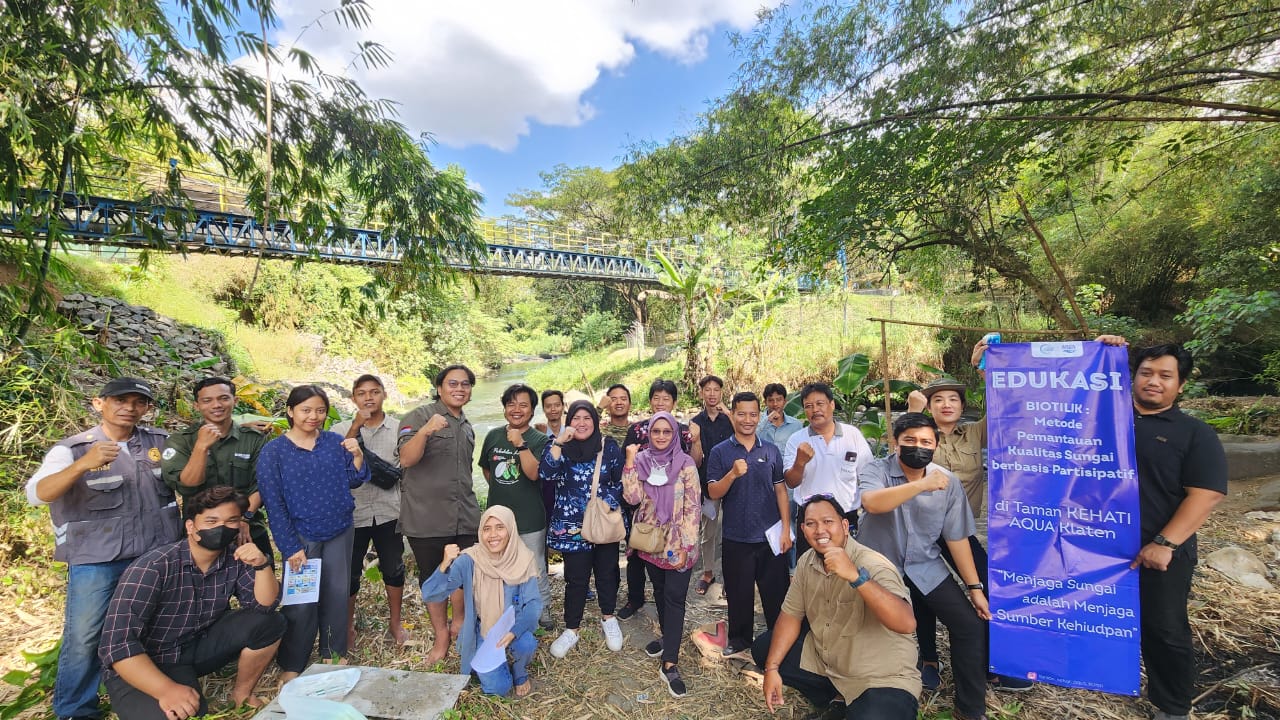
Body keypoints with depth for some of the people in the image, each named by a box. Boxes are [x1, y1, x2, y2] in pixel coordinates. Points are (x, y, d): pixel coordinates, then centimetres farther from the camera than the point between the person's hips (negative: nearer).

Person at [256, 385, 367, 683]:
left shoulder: (335, 442, 1)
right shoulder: (273, 452, -7)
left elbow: (353, 481, 5)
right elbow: (273, 503, -8)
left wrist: (357, 455, -14)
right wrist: (290, 547, -11)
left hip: (341, 531, 3)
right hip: (302, 536, -3)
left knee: (337, 594, 11)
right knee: (301, 602, 2)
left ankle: (334, 654, 30)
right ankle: (291, 666, 23)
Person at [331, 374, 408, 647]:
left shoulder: (398, 428, 0)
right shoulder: (341, 429, -1)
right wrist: (356, 426, -23)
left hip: (389, 511, 0)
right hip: (353, 512, 0)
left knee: (394, 569, 12)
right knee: (349, 573, 11)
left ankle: (395, 622, 32)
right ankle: (348, 626, 34)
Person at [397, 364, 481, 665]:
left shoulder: (467, 427, 15)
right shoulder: (420, 416, -6)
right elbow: (406, 459, -21)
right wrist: (424, 431, -38)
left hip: (464, 517, 5)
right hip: (427, 516, -5)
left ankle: (459, 623, 32)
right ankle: (441, 636, 27)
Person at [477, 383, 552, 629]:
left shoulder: (539, 440, -11)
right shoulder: (493, 435, 1)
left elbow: (533, 473, -24)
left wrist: (520, 444, -31)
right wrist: (500, 489, 10)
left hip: (530, 519, -4)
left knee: (535, 570, 9)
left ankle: (543, 612, 31)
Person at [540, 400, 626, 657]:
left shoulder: (609, 447, -2)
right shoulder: (561, 448, -3)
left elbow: (620, 481, 2)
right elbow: (545, 474, -20)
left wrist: (608, 506, -9)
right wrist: (558, 442, -24)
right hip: (573, 525, -1)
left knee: (607, 572, 14)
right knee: (576, 578, 4)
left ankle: (608, 619, 37)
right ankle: (571, 629, 24)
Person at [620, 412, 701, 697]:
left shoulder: (685, 464, -10)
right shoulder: (641, 461, -1)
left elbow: (693, 506, -10)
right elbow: (633, 498, -12)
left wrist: (685, 545, -14)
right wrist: (630, 462, -18)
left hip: (678, 542, -3)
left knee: (674, 596, -3)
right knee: (659, 591, 19)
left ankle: (669, 663, 3)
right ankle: (667, 637, 40)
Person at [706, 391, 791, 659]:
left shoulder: (771, 451, 4)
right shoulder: (720, 452, -3)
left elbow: (781, 490, 7)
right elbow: (713, 493, -8)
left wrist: (786, 529, 1)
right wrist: (732, 474, -25)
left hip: (771, 535, 2)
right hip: (737, 537, -1)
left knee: (777, 593, 11)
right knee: (739, 594, 12)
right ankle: (739, 642, 32)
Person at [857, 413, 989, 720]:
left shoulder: (948, 481, -7)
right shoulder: (876, 471, -17)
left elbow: (957, 537, 0)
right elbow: (871, 503, -40)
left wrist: (974, 587, 0)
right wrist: (921, 485, -45)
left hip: (925, 568, 3)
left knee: (971, 626, -2)